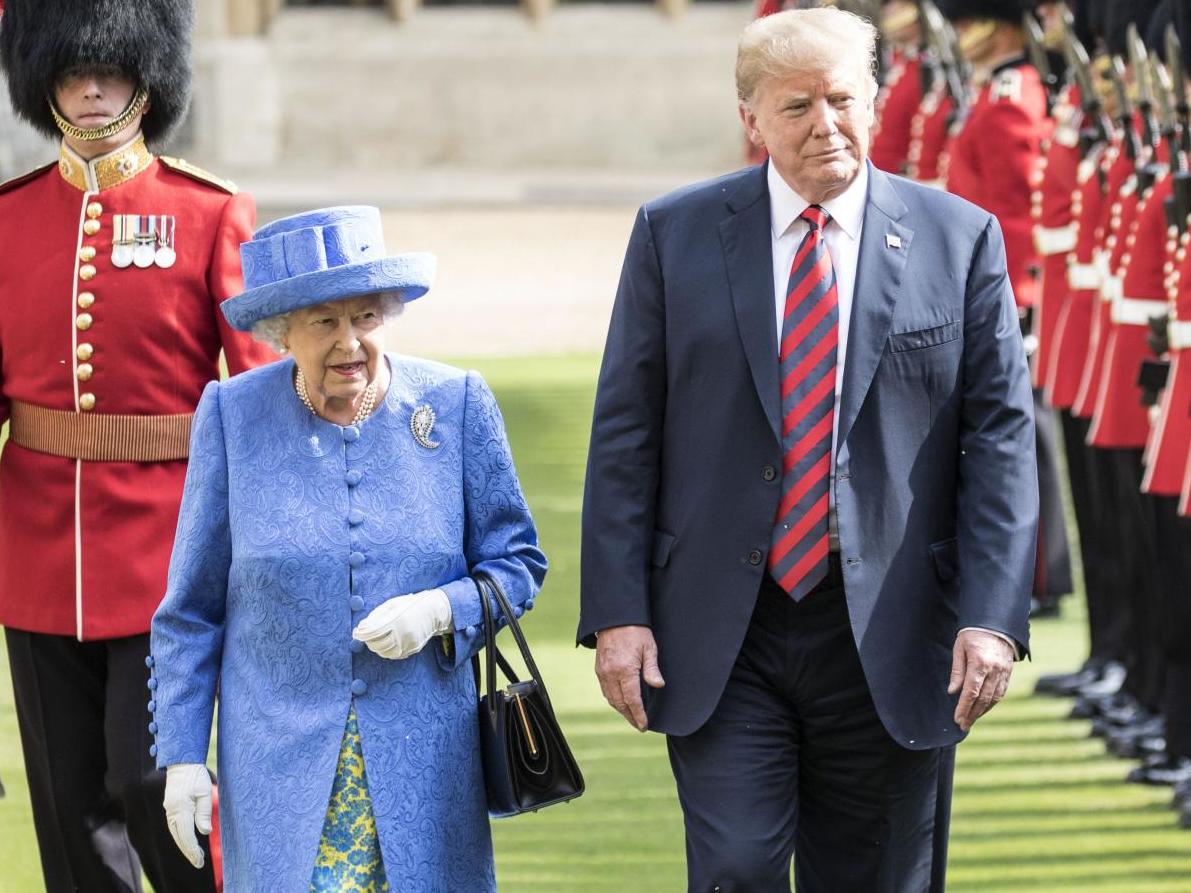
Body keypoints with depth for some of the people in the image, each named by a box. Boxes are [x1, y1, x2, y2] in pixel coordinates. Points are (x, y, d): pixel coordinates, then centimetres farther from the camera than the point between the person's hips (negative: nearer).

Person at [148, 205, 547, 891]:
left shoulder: (456, 405, 0)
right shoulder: (233, 416, 0)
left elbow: (518, 563, 6)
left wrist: (439, 610, -14)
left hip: (423, 760, 1)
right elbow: (190, 610, 5)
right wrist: (182, 755, 1)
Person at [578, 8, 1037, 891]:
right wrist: (618, 613, -4)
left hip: (889, 642, 0)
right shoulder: (674, 235, 3)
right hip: (721, 636, 0)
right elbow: (624, 435, 3)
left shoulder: (960, 239, 2)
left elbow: (1002, 439, 0)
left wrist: (993, 617, -10)